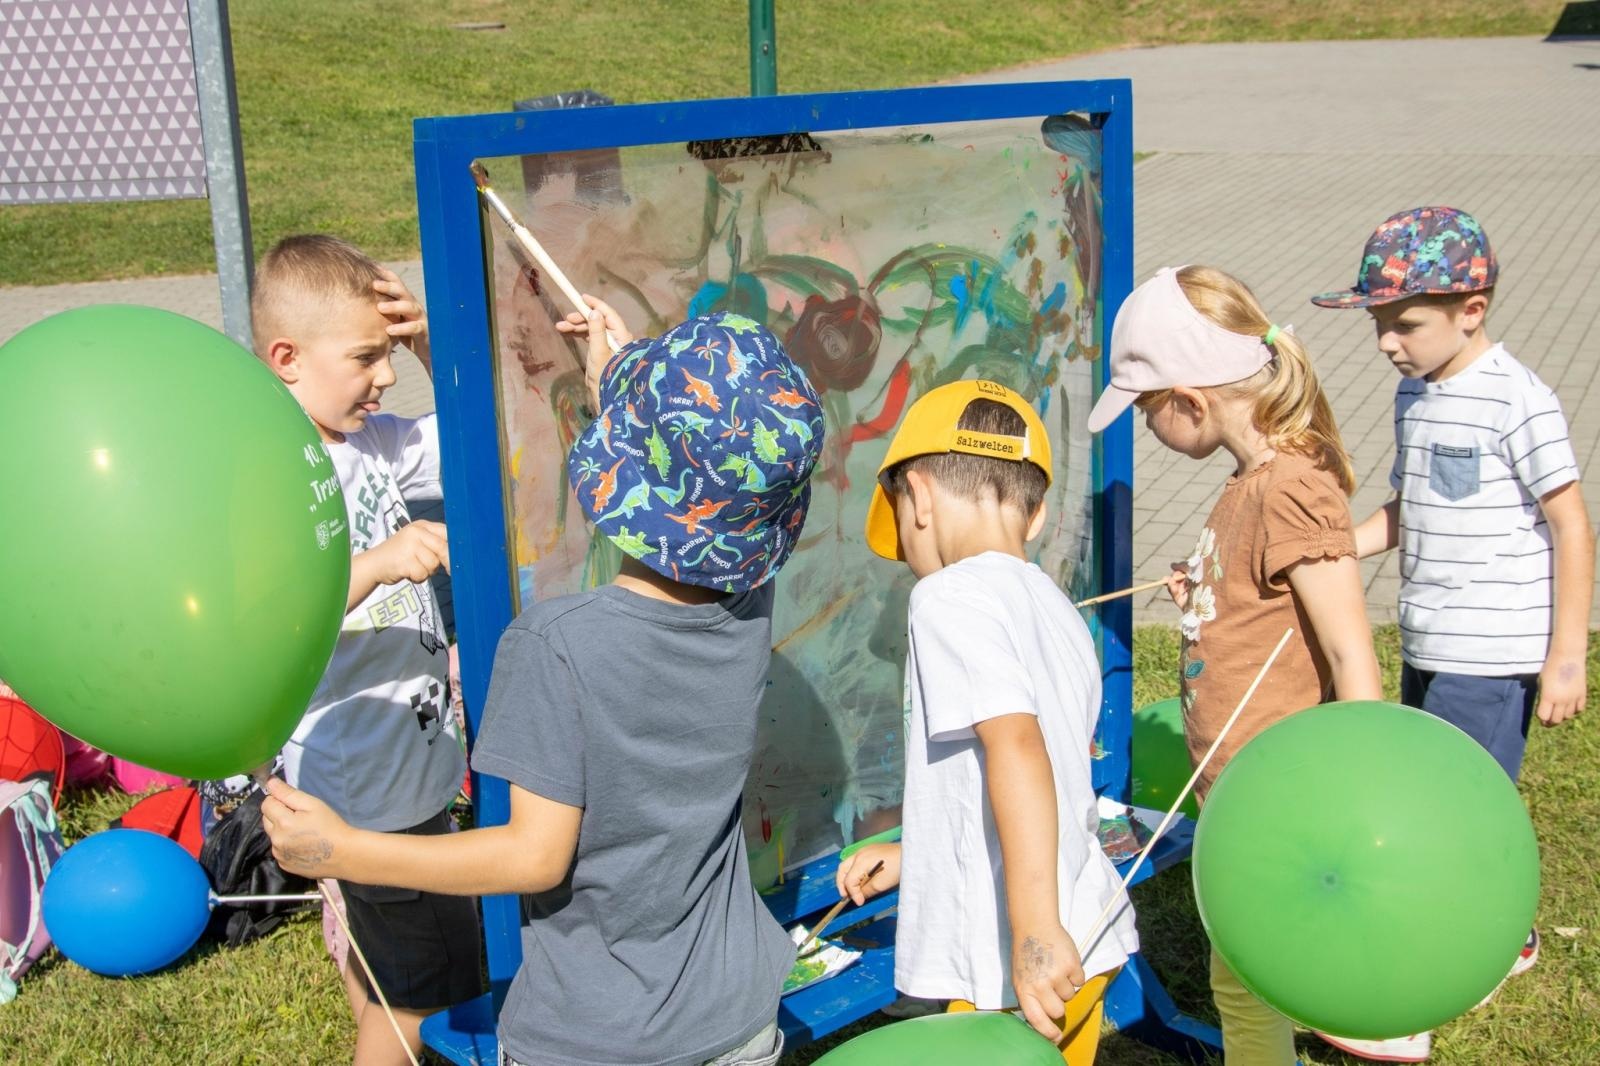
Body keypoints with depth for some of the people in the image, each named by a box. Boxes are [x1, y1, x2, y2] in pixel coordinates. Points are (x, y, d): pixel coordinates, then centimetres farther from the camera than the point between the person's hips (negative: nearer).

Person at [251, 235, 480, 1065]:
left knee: (375, 950, 29)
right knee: (423, 983, 7)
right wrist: (377, 563, -47)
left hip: (404, 755, 8)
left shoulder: (371, 441, -1)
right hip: (374, 785, -8)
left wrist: (428, 341, -8)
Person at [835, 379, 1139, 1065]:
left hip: (1031, 965, -8)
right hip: (1084, 941, 8)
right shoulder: (1060, 615, 14)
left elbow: (1016, 744, -26)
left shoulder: (953, 593, -12)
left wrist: (1037, 930, -31)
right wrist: (911, 854, 25)